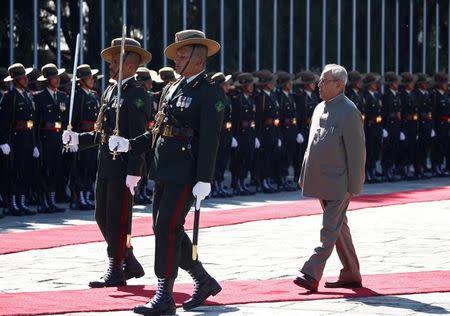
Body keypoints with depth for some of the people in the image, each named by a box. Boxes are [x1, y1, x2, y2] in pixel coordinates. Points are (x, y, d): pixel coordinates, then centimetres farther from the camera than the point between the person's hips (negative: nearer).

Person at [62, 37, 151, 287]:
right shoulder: (109, 92, 16)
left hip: (123, 167, -9)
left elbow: (138, 137, -17)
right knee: (102, 217, 12)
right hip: (105, 166, 9)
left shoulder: (136, 94, -11)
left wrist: (133, 172, -21)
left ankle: (116, 271, 5)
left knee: (117, 218, -3)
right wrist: (76, 139, 5)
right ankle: (130, 264, 23)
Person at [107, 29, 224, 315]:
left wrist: (204, 181, -21)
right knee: (165, 229, 12)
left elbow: (210, 139, -16)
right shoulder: (171, 90, 16)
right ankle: (204, 282, 26)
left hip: (186, 174, -9)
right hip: (164, 173, 9)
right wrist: (128, 145, 8)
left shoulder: (210, 92, -9)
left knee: (167, 230, -10)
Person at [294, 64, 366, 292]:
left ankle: (311, 274, -15)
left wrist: (354, 186, -15)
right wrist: (304, 175, 17)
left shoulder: (349, 111, -12)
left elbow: (357, 150, -14)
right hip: (322, 182, 9)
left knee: (330, 229, -9)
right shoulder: (320, 108, 13)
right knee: (339, 228, 14)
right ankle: (351, 275, 21)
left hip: (339, 183, -9)